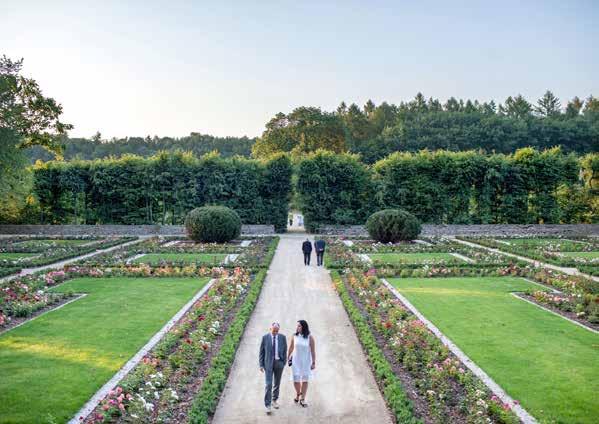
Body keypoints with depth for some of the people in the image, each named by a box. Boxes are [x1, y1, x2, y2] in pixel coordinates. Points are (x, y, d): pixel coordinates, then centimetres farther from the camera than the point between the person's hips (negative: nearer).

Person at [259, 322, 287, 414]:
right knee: (269, 384, -9)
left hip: (279, 362, 2)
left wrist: (284, 363, 1)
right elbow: (261, 352, -1)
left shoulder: (282, 337, -2)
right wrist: (261, 365, -5)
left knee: (277, 383, 14)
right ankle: (268, 405, -5)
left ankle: (274, 400, 33)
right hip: (268, 363, -2)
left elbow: (285, 351, 5)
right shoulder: (265, 337, -6)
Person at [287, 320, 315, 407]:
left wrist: (313, 363, -8)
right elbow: (291, 348, 9)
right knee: (296, 380, 5)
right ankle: (298, 394, 33)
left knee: (305, 380, 4)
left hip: (306, 362, -2)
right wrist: (288, 357, 16)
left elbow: (313, 351, -8)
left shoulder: (310, 337, -12)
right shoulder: (294, 336, -5)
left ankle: (302, 399, 16)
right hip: (296, 361, 2)